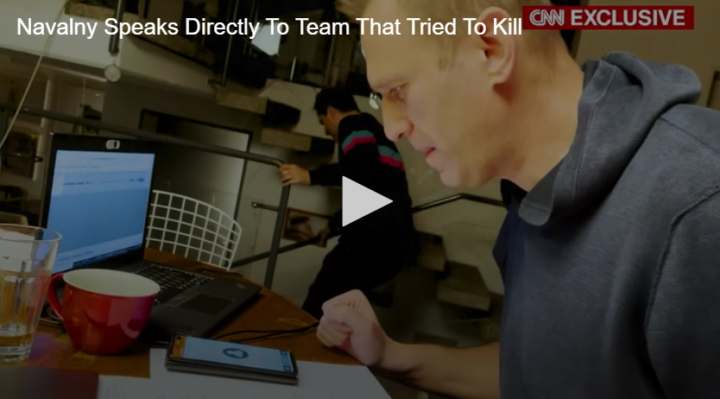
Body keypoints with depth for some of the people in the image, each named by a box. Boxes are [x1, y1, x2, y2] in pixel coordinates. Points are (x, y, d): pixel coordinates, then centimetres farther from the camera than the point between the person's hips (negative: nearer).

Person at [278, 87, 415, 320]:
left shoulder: (354, 124, 1)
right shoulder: (374, 130, 30)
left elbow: (364, 171, -21)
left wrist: (310, 176, -16)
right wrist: (334, 225, 47)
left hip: (376, 239, -10)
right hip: (395, 242, 10)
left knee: (319, 305, -8)